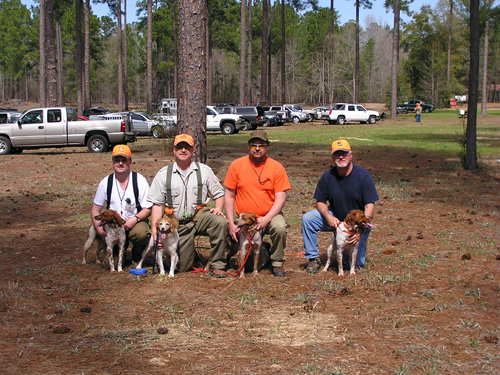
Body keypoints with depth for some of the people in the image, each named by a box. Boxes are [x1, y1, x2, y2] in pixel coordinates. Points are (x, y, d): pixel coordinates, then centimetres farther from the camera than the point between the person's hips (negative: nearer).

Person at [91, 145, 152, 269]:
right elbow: (95, 210, 7)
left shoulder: (139, 180, -6)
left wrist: (135, 219, -24)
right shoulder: (106, 183, 1)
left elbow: (148, 208, -5)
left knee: (141, 232, -38)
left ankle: (137, 254, -2)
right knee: (109, 263, -13)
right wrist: (100, 230, -8)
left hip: (136, 222, -2)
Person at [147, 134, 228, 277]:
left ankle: (217, 265, -19)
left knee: (220, 222, -34)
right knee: (182, 267, -1)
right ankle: (188, 250, 37)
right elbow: (157, 204, 2)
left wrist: (218, 208, -12)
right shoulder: (163, 174, 3)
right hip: (178, 223, 0)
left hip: (199, 215, 0)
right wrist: (155, 229, -8)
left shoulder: (204, 170, 4)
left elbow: (218, 193, 9)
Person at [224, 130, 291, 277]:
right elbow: (229, 196, 1)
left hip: (269, 216, -1)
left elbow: (280, 199, -7)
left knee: (280, 227, -33)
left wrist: (266, 219, -22)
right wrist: (231, 223, -9)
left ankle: (277, 263, -8)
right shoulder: (236, 165, -2)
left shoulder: (276, 167, -4)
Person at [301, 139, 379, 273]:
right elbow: (320, 202, -2)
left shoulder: (363, 175, -16)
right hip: (335, 218, 3)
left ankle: (361, 242, 25)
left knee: (353, 264, -11)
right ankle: (313, 258, -8)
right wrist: (329, 217, -25)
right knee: (307, 219, -21)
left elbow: (370, 206, -18)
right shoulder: (328, 176, -7)